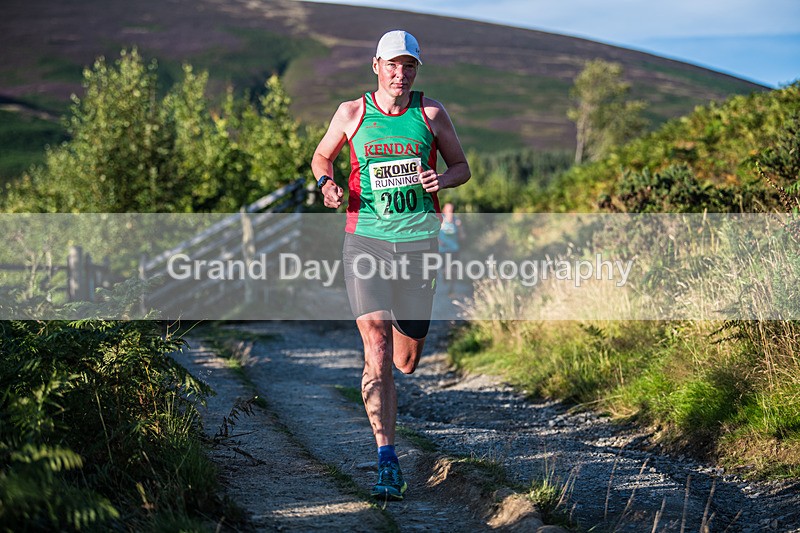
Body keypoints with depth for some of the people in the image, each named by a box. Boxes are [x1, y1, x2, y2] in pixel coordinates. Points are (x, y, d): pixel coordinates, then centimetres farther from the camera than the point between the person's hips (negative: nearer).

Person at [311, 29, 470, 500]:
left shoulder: (431, 113, 4)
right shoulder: (352, 113, 2)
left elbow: (462, 167, 12)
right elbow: (322, 155, 18)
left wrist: (441, 180, -11)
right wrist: (328, 183, -4)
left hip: (419, 242, 2)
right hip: (366, 239, -1)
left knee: (406, 362, 10)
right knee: (376, 349, -14)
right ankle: (387, 462, -12)